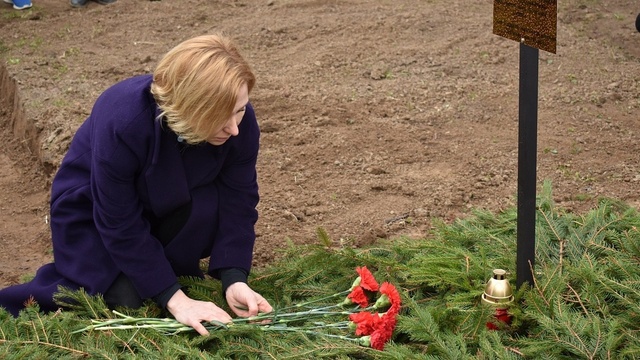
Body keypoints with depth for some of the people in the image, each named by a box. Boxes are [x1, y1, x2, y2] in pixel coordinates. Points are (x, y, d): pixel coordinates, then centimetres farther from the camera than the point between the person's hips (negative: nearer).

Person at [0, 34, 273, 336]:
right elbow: (119, 225, -30)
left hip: (168, 203, 4)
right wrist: (174, 299, -30)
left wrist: (234, 280, -31)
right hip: (92, 211, -3)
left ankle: (173, 267, 1)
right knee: (126, 300, -18)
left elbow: (238, 202, -18)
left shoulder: (240, 121, -28)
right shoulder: (123, 122, -40)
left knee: (212, 207, -28)